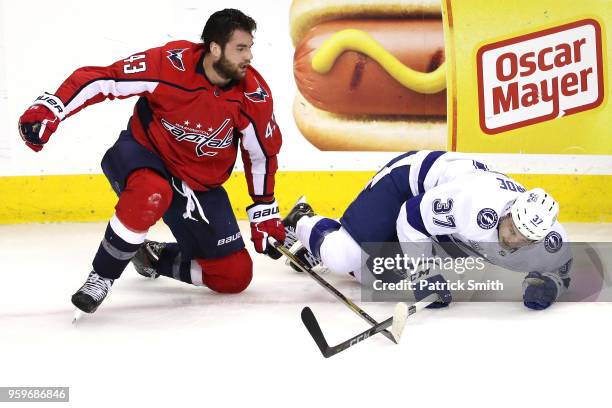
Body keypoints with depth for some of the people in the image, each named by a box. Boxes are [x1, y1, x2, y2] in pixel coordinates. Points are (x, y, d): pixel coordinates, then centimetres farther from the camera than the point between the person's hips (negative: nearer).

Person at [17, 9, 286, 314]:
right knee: (152, 194, -42)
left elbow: (263, 153, 2)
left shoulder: (254, 95, -14)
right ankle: (101, 278, -22)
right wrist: (50, 108, -33)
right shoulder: (170, 64, -25)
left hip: (201, 185, 4)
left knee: (235, 277, -2)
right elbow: (101, 79, -22)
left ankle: (155, 257, 22)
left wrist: (265, 213, 5)